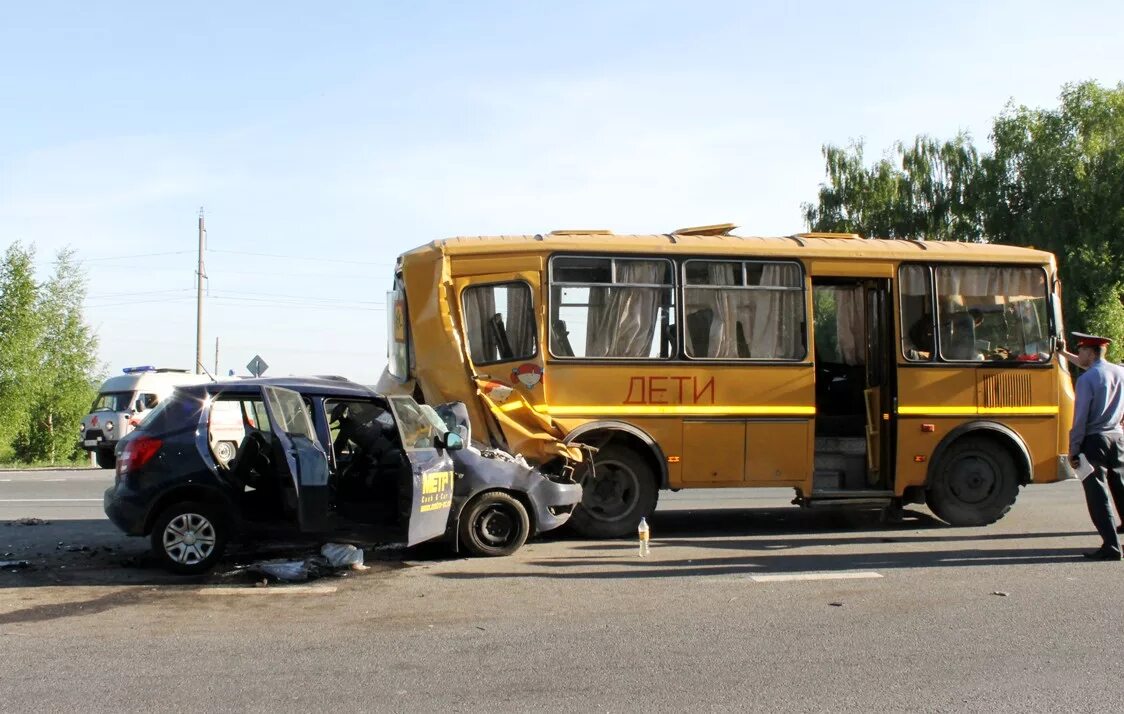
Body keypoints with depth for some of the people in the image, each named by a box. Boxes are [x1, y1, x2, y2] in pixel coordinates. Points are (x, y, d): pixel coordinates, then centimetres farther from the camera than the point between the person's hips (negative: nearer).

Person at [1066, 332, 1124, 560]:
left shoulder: (1086, 379, -14)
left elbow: (1081, 418, -14)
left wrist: (1073, 450, -8)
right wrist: (1069, 357, 33)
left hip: (1094, 441, -7)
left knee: (1098, 496, -3)